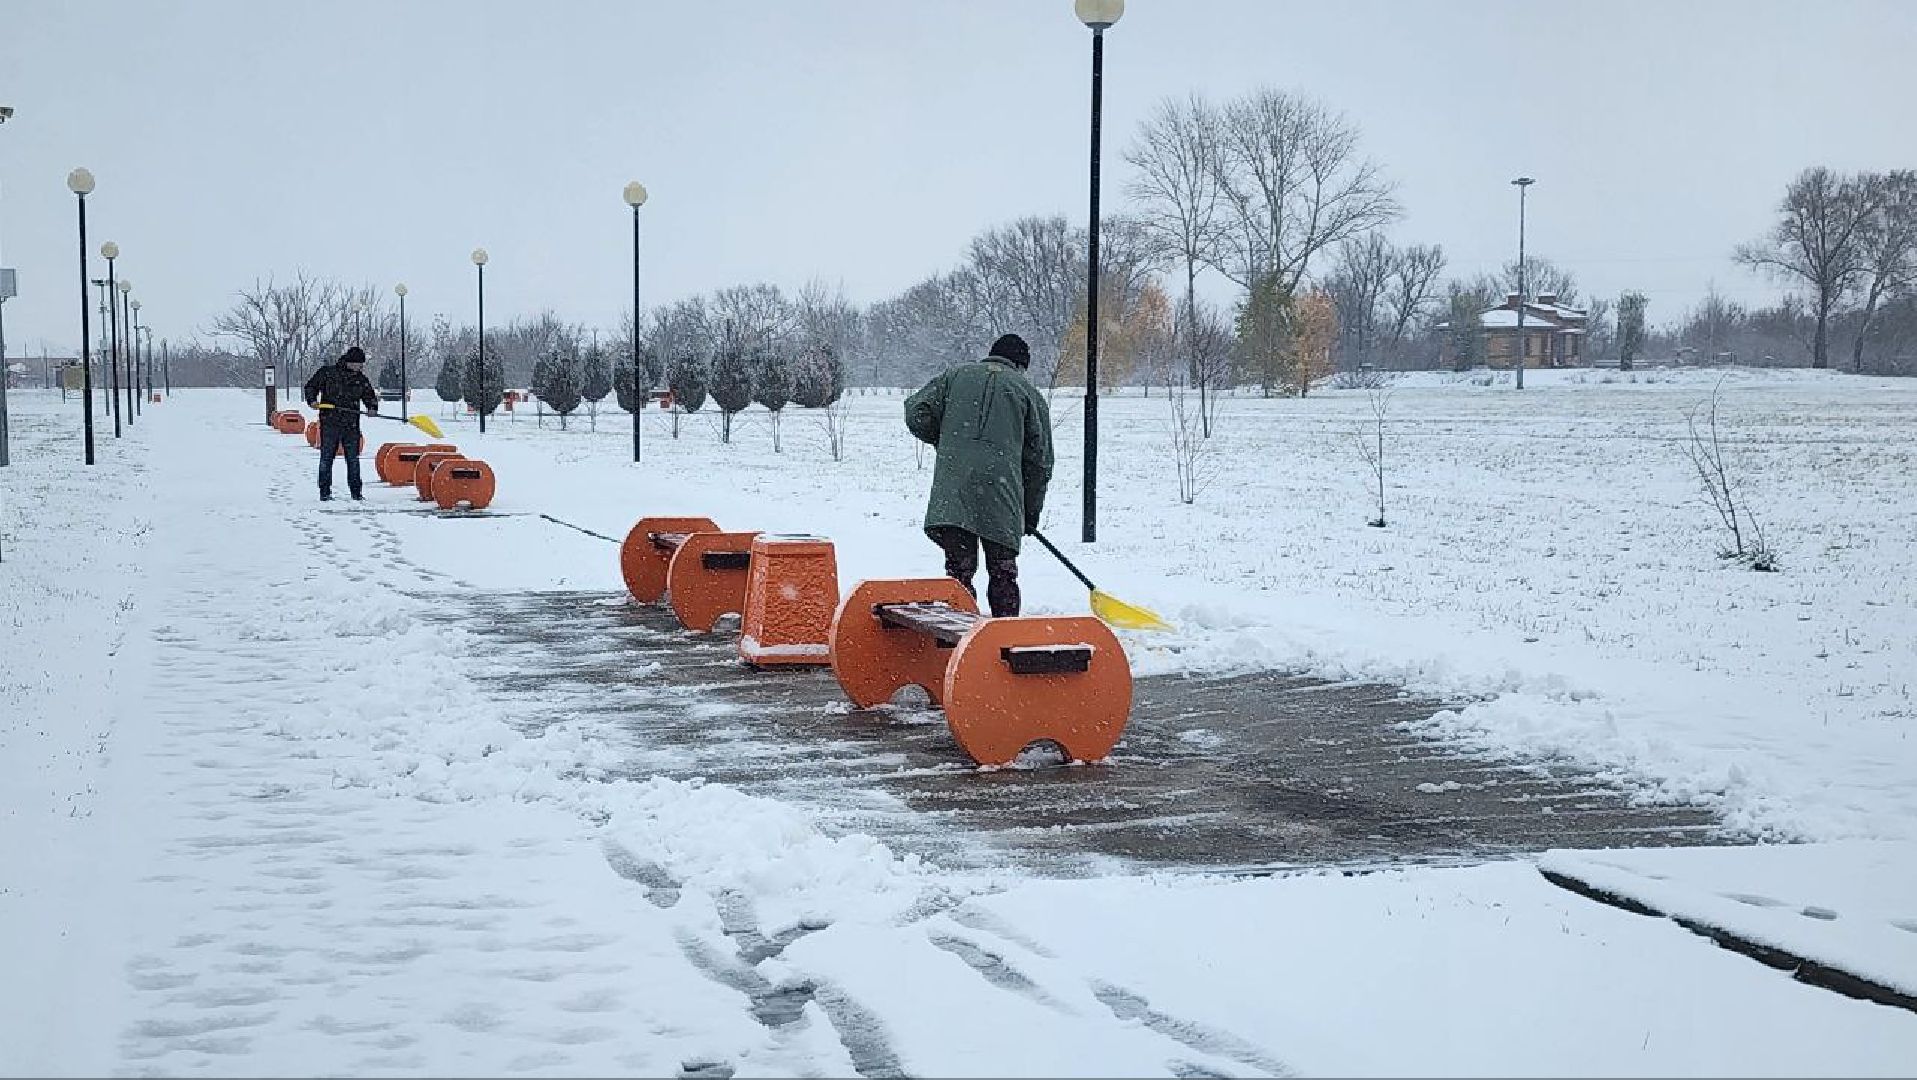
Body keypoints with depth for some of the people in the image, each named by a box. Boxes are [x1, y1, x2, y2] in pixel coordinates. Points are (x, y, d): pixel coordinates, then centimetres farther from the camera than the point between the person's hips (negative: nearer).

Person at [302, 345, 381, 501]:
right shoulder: (327, 373, 0)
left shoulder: (361, 379, 9)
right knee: (326, 457, 0)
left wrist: (373, 407, -7)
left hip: (351, 425, 3)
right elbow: (311, 386, 8)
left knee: (353, 459, 6)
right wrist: (312, 400, -9)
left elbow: (370, 395, 14)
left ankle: (356, 491, 13)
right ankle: (325, 492, 5)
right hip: (330, 422, -3)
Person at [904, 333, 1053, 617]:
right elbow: (1040, 458, 13)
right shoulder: (1028, 391, 14)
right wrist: (1031, 511, 22)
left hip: (952, 489, 1)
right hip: (1001, 491, -1)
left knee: (959, 568, 1)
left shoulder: (956, 375, 17)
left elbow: (916, 413, 8)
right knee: (1002, 570, 9)